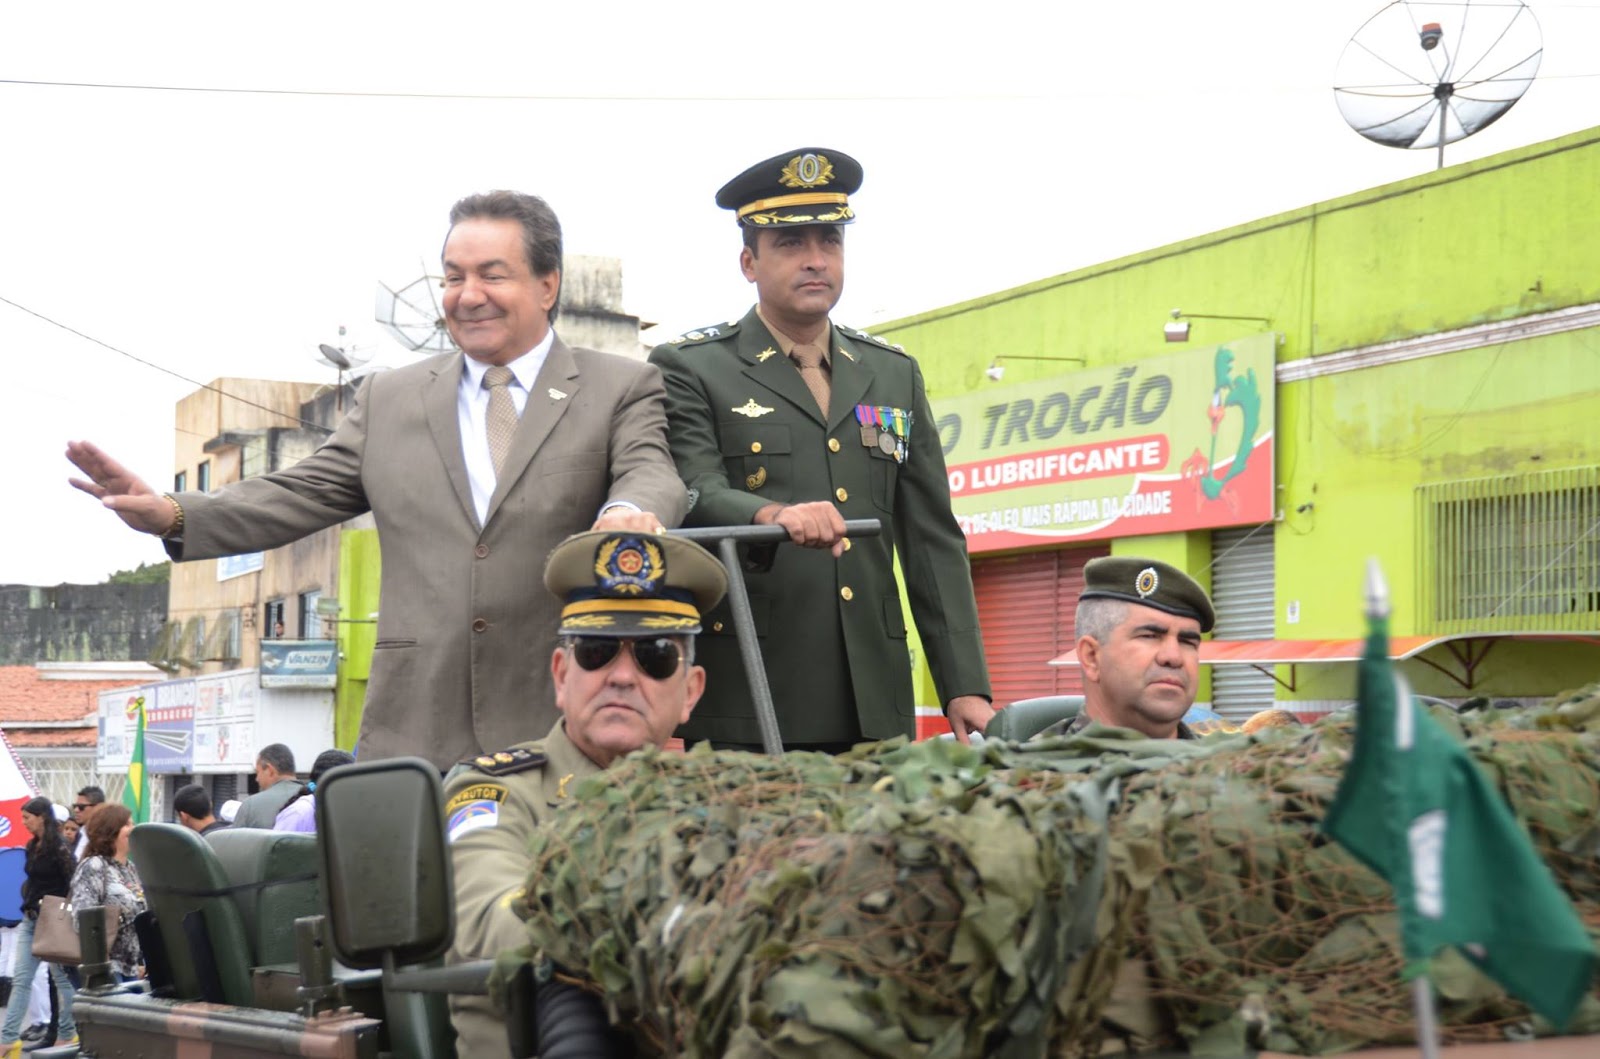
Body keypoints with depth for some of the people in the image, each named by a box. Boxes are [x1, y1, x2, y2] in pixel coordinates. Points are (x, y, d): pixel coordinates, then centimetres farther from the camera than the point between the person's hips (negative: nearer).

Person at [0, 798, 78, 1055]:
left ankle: (67, 1035, 13)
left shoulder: (59, 849, -12)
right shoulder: (32, 848, 11)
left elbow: (71, 888, -13)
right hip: (30, 920, 7)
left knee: (61, 978, 4)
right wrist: (28, 908, 10)